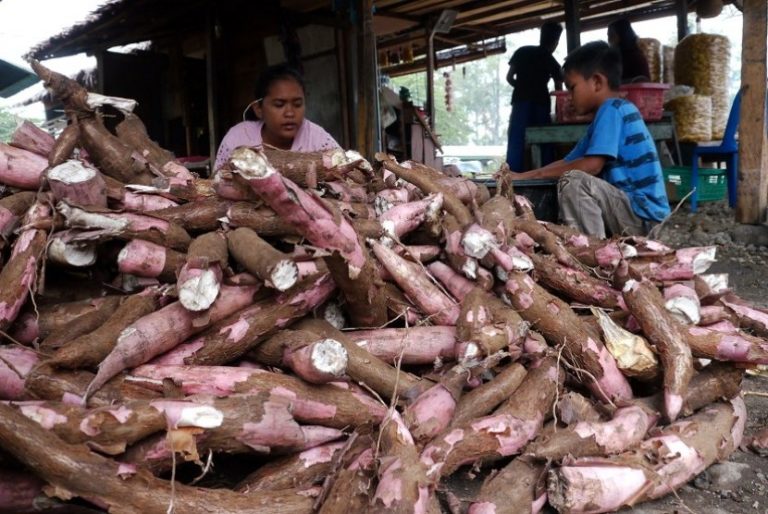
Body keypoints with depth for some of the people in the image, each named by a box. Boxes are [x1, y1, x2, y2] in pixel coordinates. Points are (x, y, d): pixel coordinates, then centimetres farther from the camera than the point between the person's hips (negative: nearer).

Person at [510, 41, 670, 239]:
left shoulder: (612, 109, -12)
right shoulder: (614, 112, 18)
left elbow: (592, 165, -22)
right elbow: (569, 162, 17)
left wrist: (533, 175, -13)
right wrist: (523, 175, 7)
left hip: (645, 216, -10)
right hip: (634, 210, 10)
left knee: (572, 181, -26)